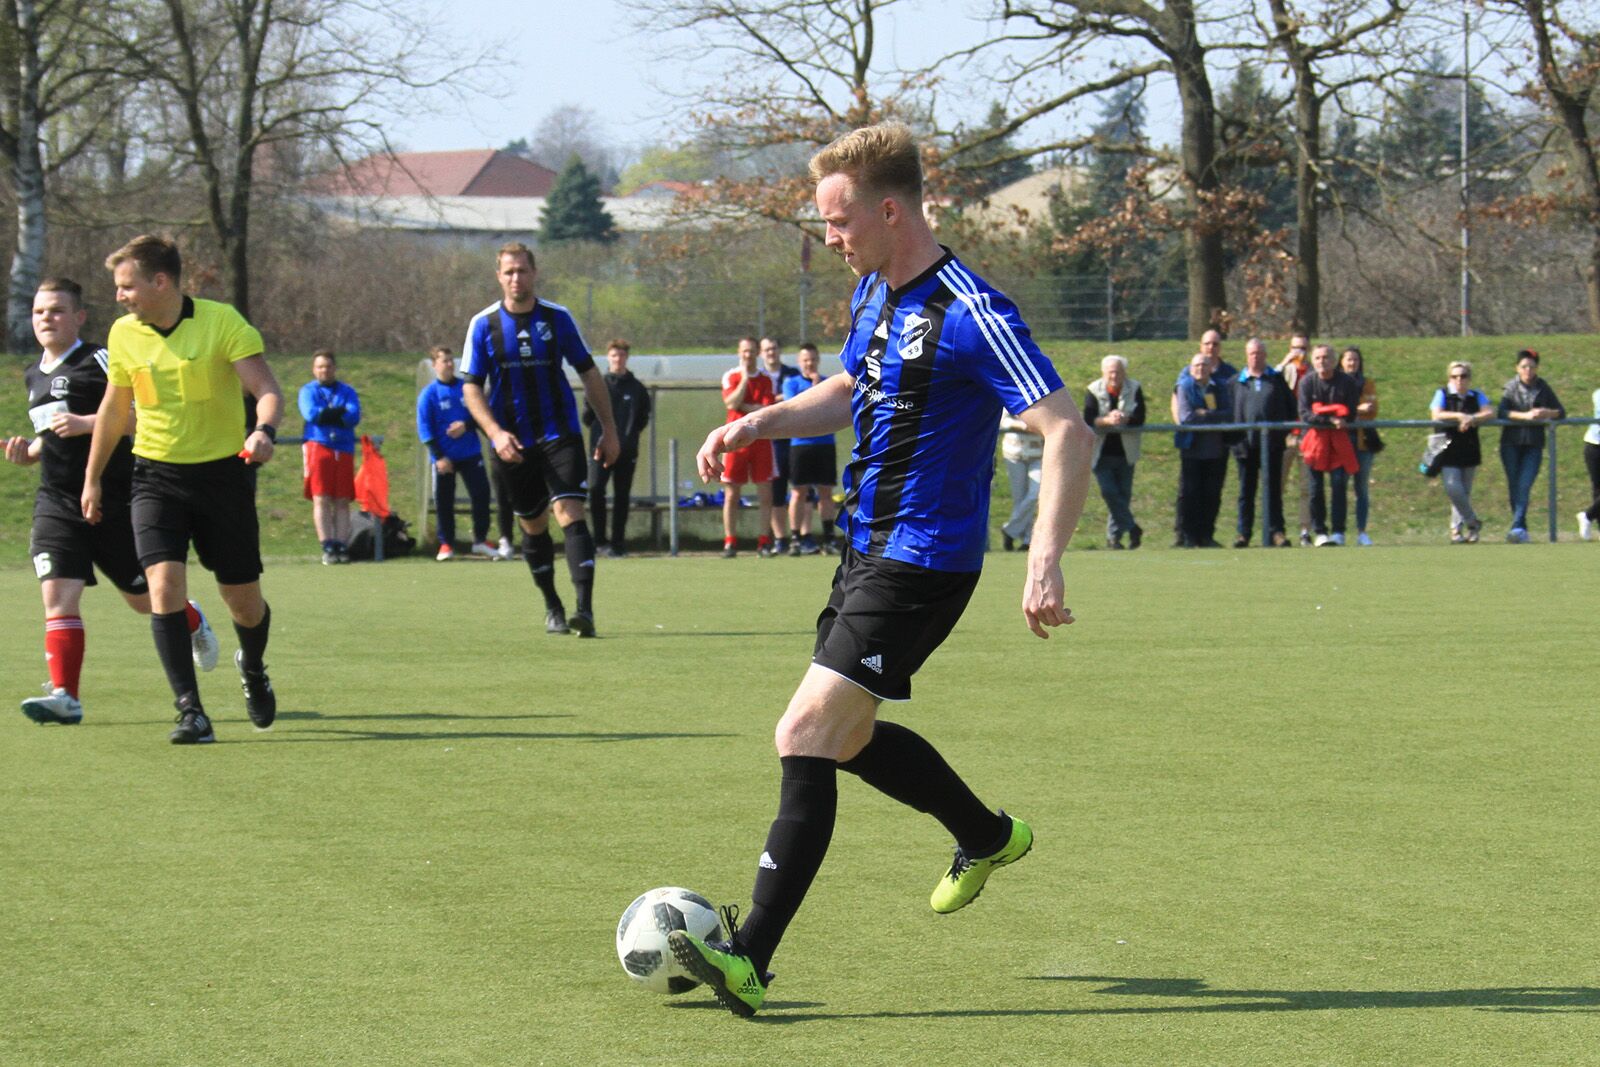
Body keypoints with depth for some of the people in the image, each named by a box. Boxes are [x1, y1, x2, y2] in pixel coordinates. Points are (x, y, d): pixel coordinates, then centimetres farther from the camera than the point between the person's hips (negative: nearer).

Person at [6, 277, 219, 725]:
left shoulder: (99, 362, -9)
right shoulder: (35, 376, 15)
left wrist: (85, 424, -25)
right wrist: (29, 451, 8)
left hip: (113, 499, -5)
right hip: (56, 501, 5)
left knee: (144, 597, 9)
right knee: (58, 596, -13)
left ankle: (194, 624, 41)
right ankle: (64, 695, -16)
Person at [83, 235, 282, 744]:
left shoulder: (222, 322, -12)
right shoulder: (123, 334, 0)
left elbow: (267, 390, -18)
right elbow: (114, 409, 15)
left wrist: (264, 431, -39)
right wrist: (93, 478, 21)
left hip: (223, 470, -2)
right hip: (156, 476, 2)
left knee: (243, 601, 5)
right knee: (164, 582, -19)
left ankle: (253, 668, 41)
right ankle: (191, 711, -17)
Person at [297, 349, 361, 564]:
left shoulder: (347, 391, 13)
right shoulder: (308, 391, 10)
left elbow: (354, 416, -4)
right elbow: (310, 413, -10)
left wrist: (325, 415, -7)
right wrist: (340, 412, -6)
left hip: (344, 450, 2)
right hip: (318, 447, -2)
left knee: (342, 502, -1)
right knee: (321, 499, -9)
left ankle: (342, 545, 0)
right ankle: (327, 547, -11)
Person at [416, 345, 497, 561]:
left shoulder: (466, 388, 5)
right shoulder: (429, 394, -3)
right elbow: (424, 429, -5)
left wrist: (466, 425, -15)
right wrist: (439, 456, -13)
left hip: (470, 454, 2)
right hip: (444, 457, -2)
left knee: (481, 494, -5)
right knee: (443, 501, 2)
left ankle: (480, 540, 8)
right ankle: (446, 544, 12)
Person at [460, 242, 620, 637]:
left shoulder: (557, 318, 0)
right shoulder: (483, 325, -1)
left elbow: (589, 374, 8)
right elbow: (471, 388, -1)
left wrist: (609, 430, 6)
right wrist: (495, 433, -17)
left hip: (561, 434, -1)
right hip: (513, 443, 1)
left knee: (569, 512, -17)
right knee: (533, 526, 10)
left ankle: (585, 609, -26)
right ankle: (552, 607, 28)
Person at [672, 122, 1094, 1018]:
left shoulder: (970, 315, -21)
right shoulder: (875, 293, 8)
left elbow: (1070, 432, -25)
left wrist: (1046, 563, -33)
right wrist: (761, 422, 9)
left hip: (922, 565, -10)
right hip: (870, 547, 10)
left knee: (806, 736, -15)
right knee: (845, 737, 21)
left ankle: (751, 960, -15)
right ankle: (988, 836, 43)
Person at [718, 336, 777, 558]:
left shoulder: (767, 379, 7)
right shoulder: (730, 377, 5)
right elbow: (731, 402, -12)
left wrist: (743, 406, -7)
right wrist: (745, 378, -10)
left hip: (761, 440, 1)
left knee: (765, 494, -2)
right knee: (731, 494, -1)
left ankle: (764, 542, 2)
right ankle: (730, 542, 3)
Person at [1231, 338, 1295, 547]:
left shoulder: (1277, 379, 10)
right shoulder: (1237, 382, 10)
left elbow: (1291, 406, 12)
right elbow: (1230, 412, 11)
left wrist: (1288, 430, 1)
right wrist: (1235, 440, 1)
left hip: (1272, 443, 0)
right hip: (1247, 443, 0)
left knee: (1273, 489, 2)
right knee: (1246, 490, 5)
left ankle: (1275, 531, 4)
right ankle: (1243, 532, 9)